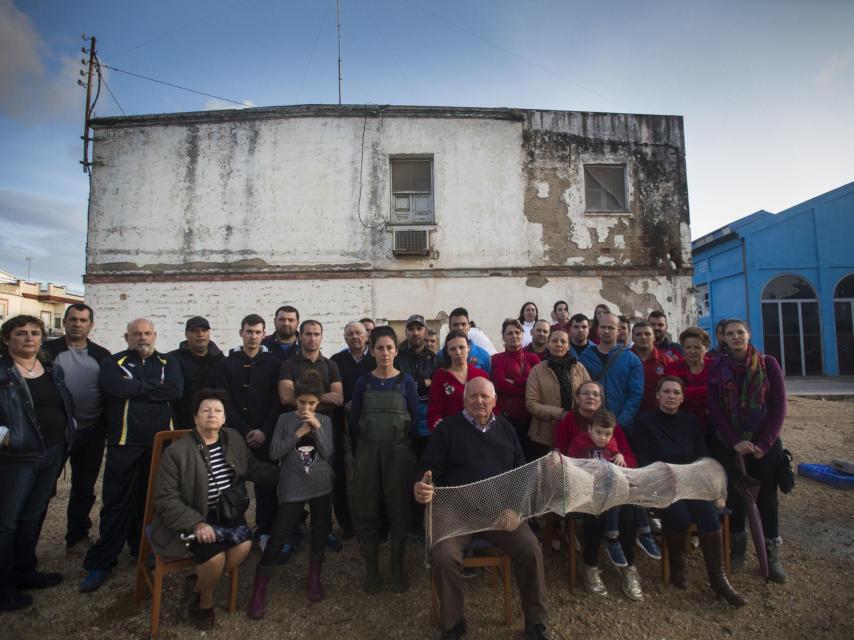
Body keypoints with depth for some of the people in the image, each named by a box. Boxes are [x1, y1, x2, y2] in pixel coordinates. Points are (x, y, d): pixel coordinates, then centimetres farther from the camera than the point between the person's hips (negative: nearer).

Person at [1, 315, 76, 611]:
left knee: (33, 516, 18)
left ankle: (25, 572, 33)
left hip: (52, 454, 6)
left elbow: (67, 405, 16)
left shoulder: (53, 370, 8)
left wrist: (68, 432, 8)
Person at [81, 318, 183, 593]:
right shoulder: (113, 363, 3)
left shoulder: (168, 362, 7)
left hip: (161, 442, 2)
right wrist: (153, 385, -9)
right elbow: (117, 387, -19)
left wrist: (136, 386, -11)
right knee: (116, 503, 3)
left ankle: (143, 550, 30)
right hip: (125, 442, -2)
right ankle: (100, 563, 15)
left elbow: (176, 390, -11)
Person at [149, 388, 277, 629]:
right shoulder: (176, 451, -14)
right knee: (214, 554, -26)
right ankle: (205, 600, 8)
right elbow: (166, 499, -14)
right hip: (191, 517, -5)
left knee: (244, 543, -20)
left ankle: (199, 585, 7)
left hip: (225, 512, 5)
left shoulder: (233, 439, 2)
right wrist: (196, 523, -26)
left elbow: (253, 469, 13)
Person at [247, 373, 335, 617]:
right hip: (292, 487, -2)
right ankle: (259, 593, 13)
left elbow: (328, 454, -7)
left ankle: (314, 579, 34)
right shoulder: (285, 419, -2)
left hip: (321, 485, 2)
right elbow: (274, 453, -9)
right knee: (278, 536, -1)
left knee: (320, 533, 13)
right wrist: (298, 433, -17)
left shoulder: (324, 421, 1)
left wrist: (317, 428, -18)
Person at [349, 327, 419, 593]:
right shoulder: (363, 381, 1)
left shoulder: (406, 381, -2)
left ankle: (398, 569, 21)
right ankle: (371, 569, 22)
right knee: (367, 511, 6)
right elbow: (354, 419, 5)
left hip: (398, 452, -1)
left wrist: (398, 440, 4)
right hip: (368, 452, 1)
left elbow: (414, 417, 1)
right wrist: (371, 439, 5)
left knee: (399, 510, 6)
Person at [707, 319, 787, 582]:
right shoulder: (716, 368, 0)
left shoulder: (768, 363, -2)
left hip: (765, 442, 0)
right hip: (728, 444, 1)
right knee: (733, 493, 5)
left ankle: (772, 554, 17)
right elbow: (714, 409, -2)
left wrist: (764, 443, -10)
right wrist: (736, 441, -12)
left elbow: (779, 405, -3)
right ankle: (738, 546, 21)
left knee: (766, 495, 4)